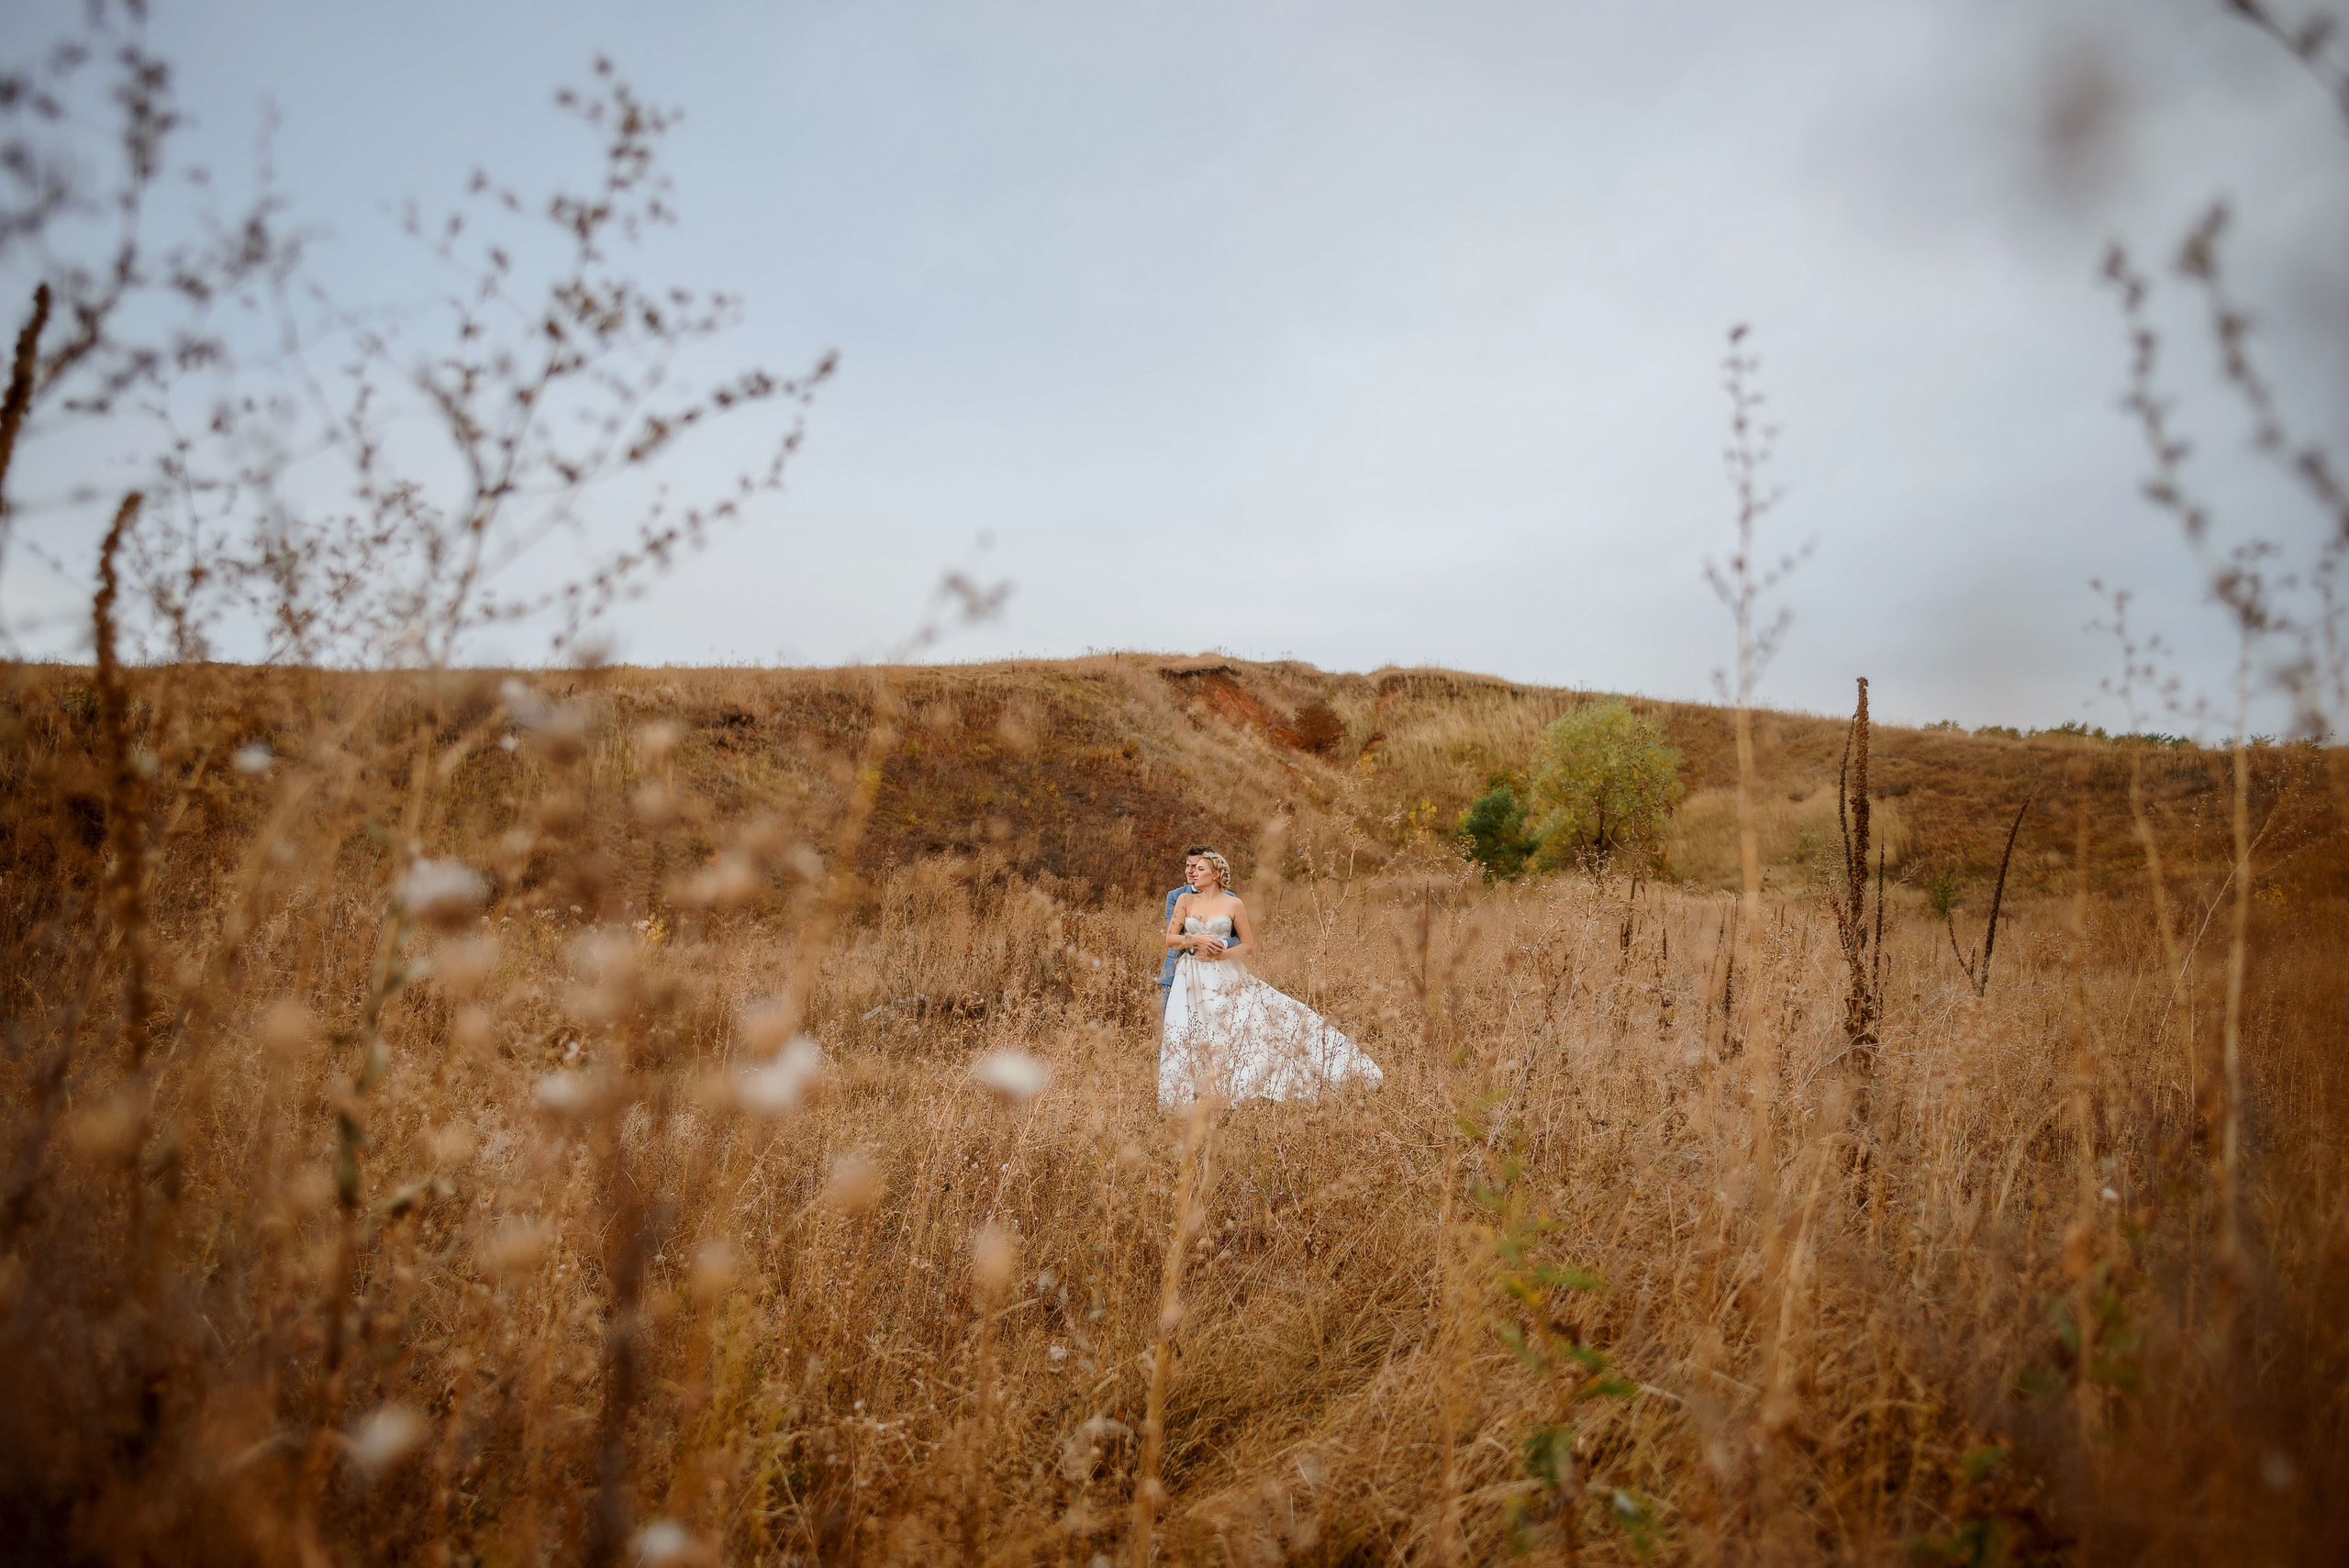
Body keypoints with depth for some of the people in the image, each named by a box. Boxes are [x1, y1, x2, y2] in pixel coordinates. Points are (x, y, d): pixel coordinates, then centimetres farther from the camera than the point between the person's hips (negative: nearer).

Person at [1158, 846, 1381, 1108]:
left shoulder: (1233, 904, 1)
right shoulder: (1184, 900, 5)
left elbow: (1248, 945, 4)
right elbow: (1170, 939, 3)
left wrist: (1222, 952, -12)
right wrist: (1196, 940, -14)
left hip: (1224, 977, -1)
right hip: (1190, 978, 1)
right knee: (1184, 1040, -3)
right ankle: (1189, 1100, 11)